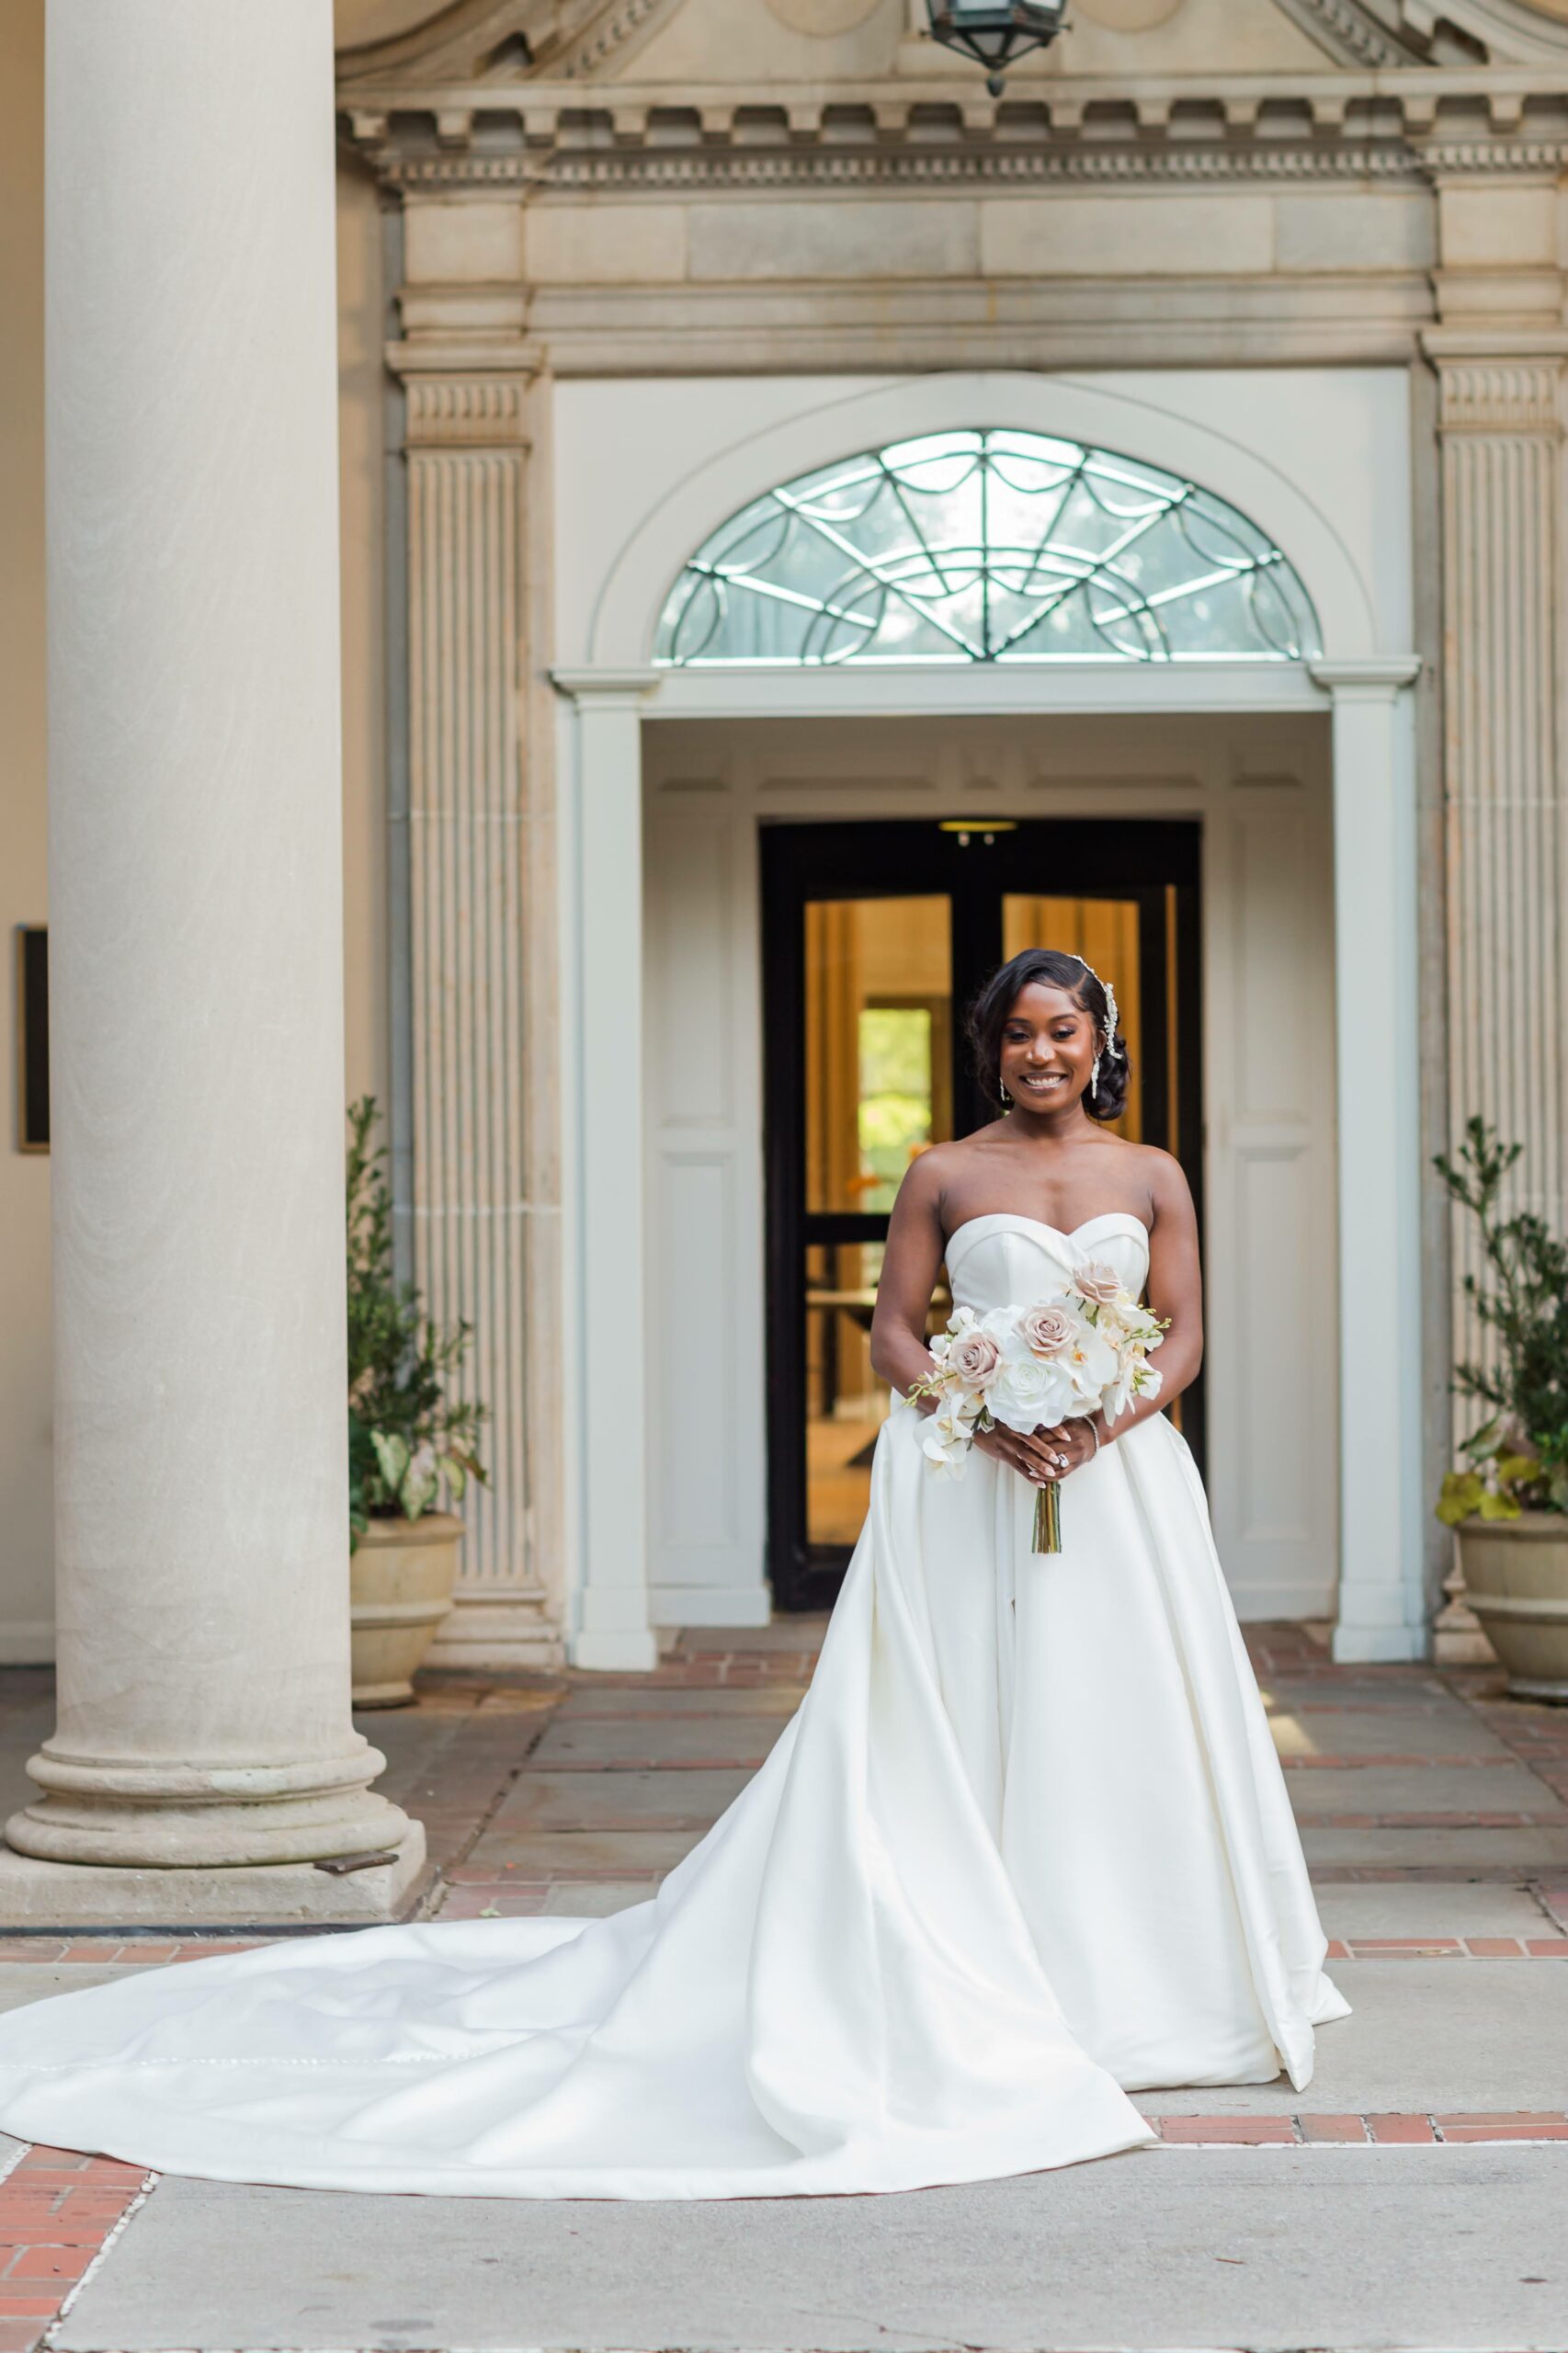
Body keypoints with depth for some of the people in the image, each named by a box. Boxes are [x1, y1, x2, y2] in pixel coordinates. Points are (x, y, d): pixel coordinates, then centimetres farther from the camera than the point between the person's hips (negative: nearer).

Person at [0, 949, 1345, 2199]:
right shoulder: (945, 1174, 6)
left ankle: (1129, 1987, 12)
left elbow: (1184, 1334, 8)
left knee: (1115, 1724, 1)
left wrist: (1106, 1418, -12)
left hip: (1120, 1478, 2)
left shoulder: (1152, 1177, 10)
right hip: (972, 1482, -2)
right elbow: (894, 1329, 4)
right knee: (964, 1734, -4)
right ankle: (982, 2000, 1)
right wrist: (985, 1416, -13)